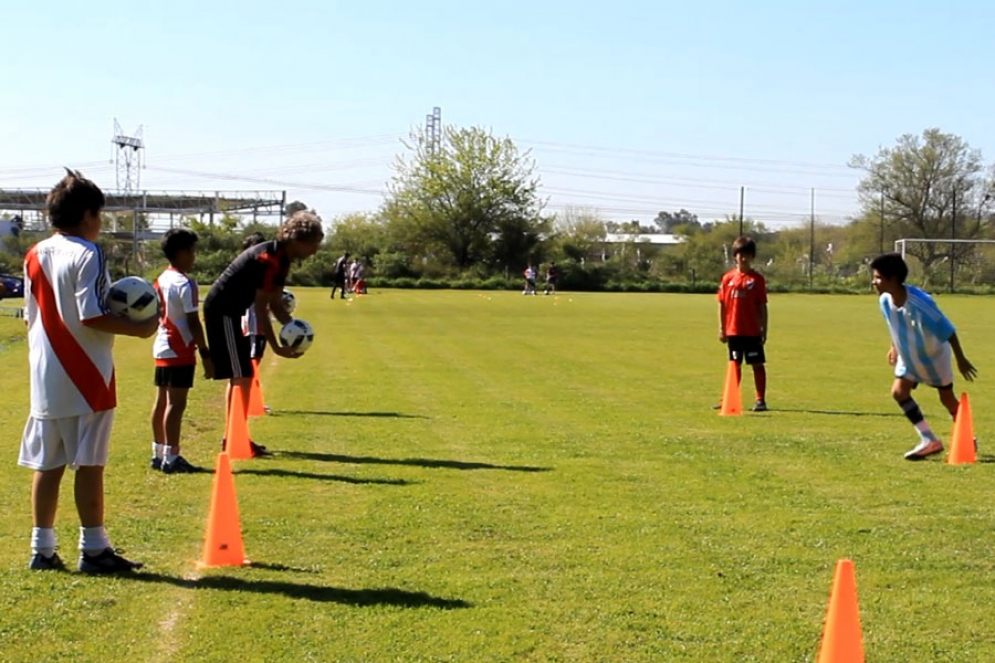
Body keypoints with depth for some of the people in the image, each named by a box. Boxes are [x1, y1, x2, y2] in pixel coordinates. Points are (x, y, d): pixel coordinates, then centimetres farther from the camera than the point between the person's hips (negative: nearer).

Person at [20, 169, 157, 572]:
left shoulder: (36, 255, 11)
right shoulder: (88, 255, -12)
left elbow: (33, 315, 15)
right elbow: (91, 316, -19)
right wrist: (140, 328, -11)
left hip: (45, 379, 7)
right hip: (85, 379, -7)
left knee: (47, 464, 9)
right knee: (89, 464, -1)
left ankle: (42, 549, 13)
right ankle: (94, 550, 4)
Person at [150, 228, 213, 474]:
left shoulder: (161, 280, 11)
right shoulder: (185, 283, -14)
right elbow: (193, 322, -17)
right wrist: (205, 354, -14)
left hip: (162, 348, 9)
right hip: (180, 351, -9)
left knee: (162, 401, 12)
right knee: (176, 403, -8)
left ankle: (158, 453, 19)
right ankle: (171, 458, -8)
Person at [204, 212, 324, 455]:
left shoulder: (281, 259, 9)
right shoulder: (270, 259, -21)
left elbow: (275, 304, 12)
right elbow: (260, 308, -21)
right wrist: (276, 347, -20)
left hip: (228, 312, 10)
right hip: (223, 313, -10)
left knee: (241, 377, 15)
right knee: (241, 377, -8)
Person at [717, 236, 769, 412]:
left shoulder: (757, 278, -2)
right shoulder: (728, 278, 4)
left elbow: (762, 306, -1)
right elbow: (722, 304, 7)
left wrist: (764, 330, -3)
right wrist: (722, 328, 5)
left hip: (752, 331, -2)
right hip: (733, 331, 2)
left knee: (757, 364, 1)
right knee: (735, 365, 13)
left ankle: (760, 400, 5)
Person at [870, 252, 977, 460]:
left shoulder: (920, 302, -37)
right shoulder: (885, 301, -17)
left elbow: (947, 330, -26)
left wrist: (961, 360, -20)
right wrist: (895, 347, 11)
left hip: (934, 356, -5)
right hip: (909, 357, 6)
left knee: (947, 398, 7)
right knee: (899, 391, -9)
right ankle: (929, 440, -1)